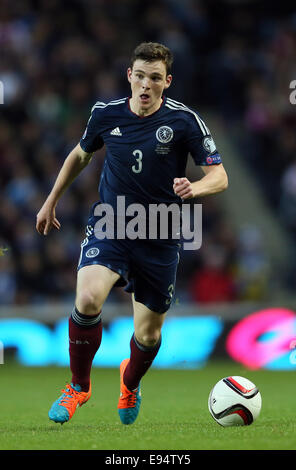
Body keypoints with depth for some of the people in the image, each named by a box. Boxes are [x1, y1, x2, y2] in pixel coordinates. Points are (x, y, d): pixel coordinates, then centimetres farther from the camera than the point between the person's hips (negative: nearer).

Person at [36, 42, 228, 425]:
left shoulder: (184, 120, -9)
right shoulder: (106, 113, -1)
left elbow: (219, 176, -9)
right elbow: (80, 154, 19)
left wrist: (194, 188, -31)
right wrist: (51, 201, 24)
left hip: (159, 239, 0)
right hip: (108, 227, 0)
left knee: (148, 335, 6)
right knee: (87, 299, -27)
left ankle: (130, 382, 44)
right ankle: (79, 386, -3)